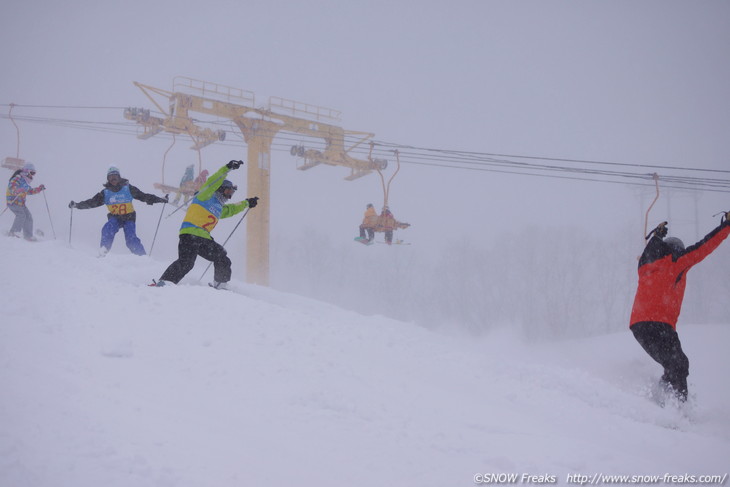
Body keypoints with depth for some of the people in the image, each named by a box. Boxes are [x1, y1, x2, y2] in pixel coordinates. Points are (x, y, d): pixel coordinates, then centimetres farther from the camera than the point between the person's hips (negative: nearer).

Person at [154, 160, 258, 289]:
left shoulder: (220, 208, 28)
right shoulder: (206, 196, 5)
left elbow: (231, 209, 49)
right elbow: (213, 181, -11)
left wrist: (246, 203, 58)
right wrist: (228, 168, -16)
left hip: (204, 239, 9)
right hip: (189, 235, -9)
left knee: (223, 261, 8)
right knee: (186, 262, -26)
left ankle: (220, 285, 23)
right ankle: (163, 282, -28)